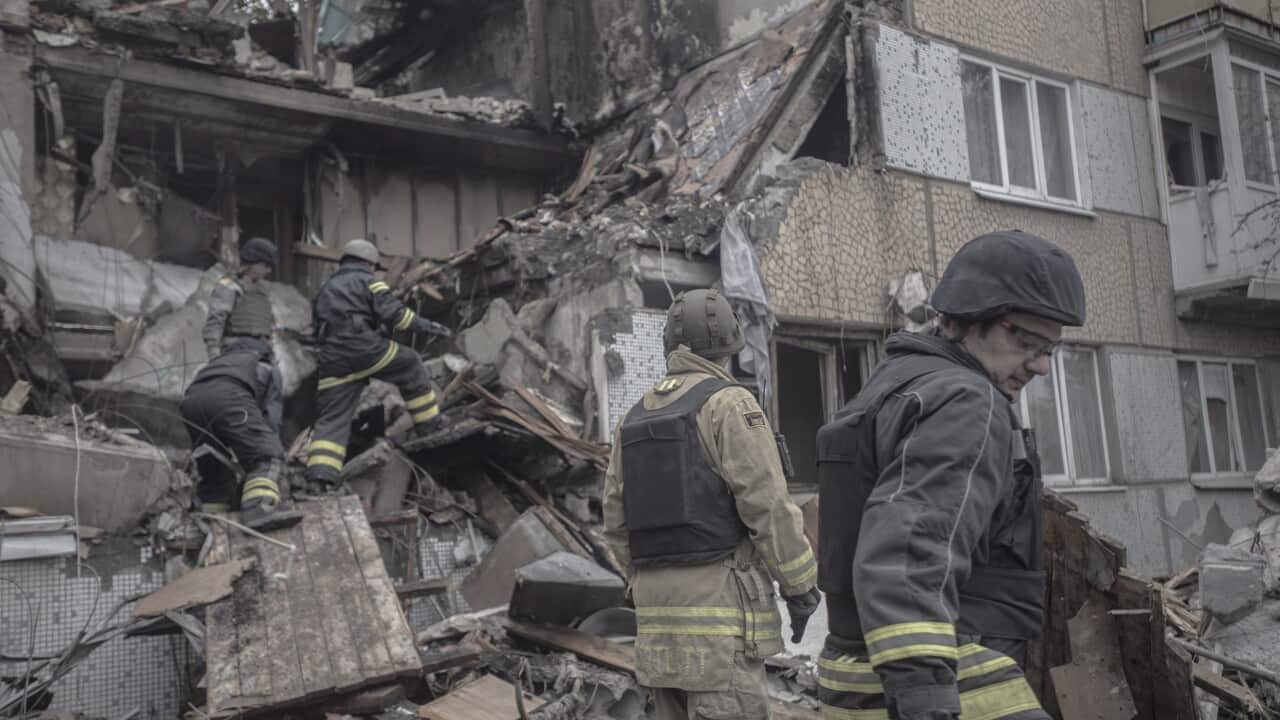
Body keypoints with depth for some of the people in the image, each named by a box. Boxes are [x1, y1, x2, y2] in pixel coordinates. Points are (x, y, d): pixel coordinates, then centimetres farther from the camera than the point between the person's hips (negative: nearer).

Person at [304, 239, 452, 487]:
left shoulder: (325, 291, 31)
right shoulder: (367, 281, 8)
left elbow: (319, 332, 30)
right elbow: (393, 312, -8)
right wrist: (427, 325, -5)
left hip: (333, 361, 6)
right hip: (365, 348, -6)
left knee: (332, 418, 2)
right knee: (410, 367, 17)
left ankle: (320, 475, -13)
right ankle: (430, 425, 19)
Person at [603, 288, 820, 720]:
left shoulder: (637, 418, 13)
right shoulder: (729, 404, -8)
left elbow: (619, 523, 14)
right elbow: (768, 505, -14)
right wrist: (801, 587, -6)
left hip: (662, 605, 7)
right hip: (720, 602, -7)